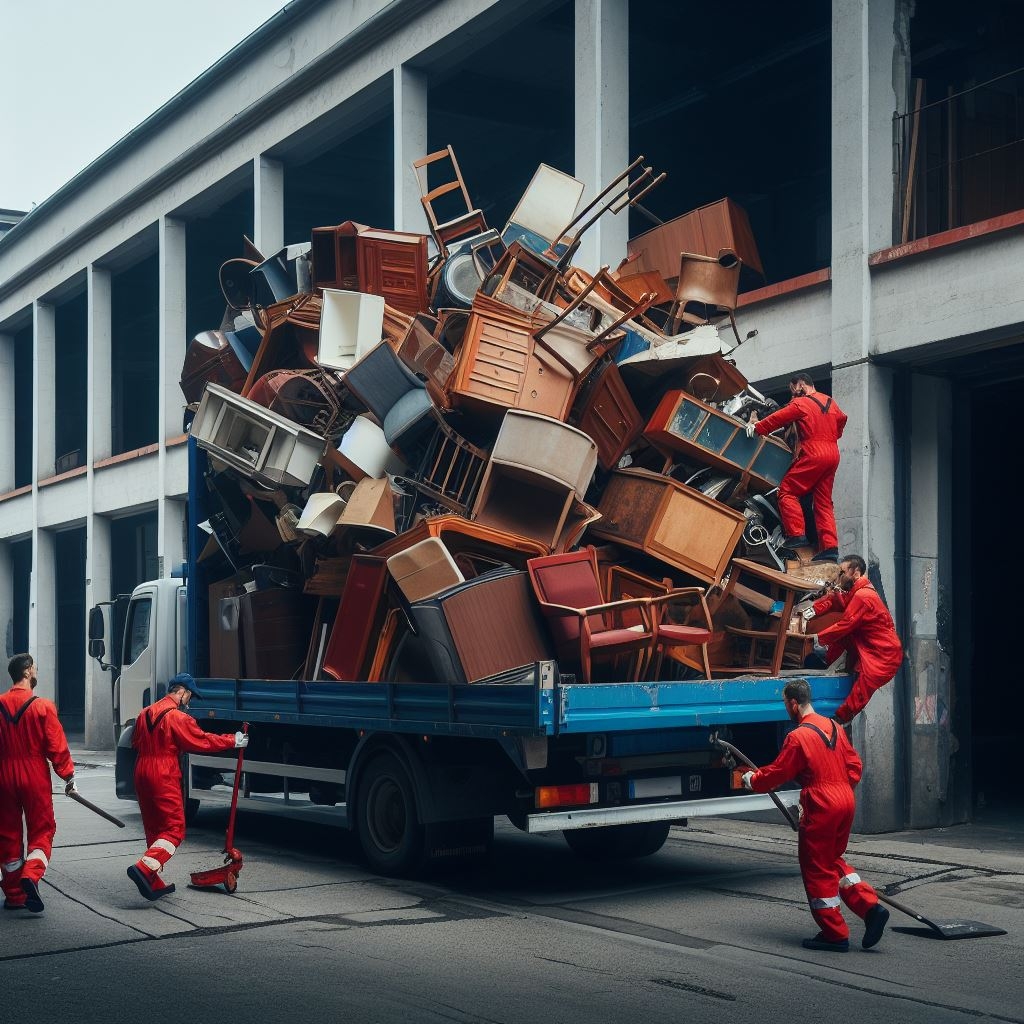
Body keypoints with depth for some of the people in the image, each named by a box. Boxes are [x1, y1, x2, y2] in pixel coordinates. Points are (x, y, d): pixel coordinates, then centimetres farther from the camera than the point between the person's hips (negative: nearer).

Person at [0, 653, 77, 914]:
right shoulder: (43, 706, -9)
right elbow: (57, 746, -9)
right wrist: (68, 776, 0)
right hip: (35, 777, -3)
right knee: (42, 830, 8)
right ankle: (31, 875, -16)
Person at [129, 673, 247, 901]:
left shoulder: (145, 714, 12)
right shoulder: (178, 717, -13)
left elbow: (135, 742, 23)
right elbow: (202, 741, -10)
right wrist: (233, 741, -1)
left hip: (142, 774, 8)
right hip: (164, 778, -8)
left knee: (153, 829, 15)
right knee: (174, 829, -5)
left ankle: (154, 883, 16)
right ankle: (143, 868, -22)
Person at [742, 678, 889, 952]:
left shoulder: (798, 737, -14)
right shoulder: (834, 727, 9)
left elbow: (777, 773, -6)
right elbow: (854, 765, 14)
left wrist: (752, 780, 11)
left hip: (821, 808, -8)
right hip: (845, 802, 8)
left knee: (817, 868, 4)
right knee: (833, 861, 21)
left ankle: (835, 934, 8)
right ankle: (870, 907, 8)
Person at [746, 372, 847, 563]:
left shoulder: (801, 403, -3)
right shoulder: (830, 401, 18)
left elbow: (778, 418, -5)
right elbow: (841, 419, 30)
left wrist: (757, 427, 4)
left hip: (813, 454, -8)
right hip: (833, 454, 8)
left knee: (787, 491, -2)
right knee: (823, 501, 8)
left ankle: (797, 535, -13)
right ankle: (830, 547, 1)